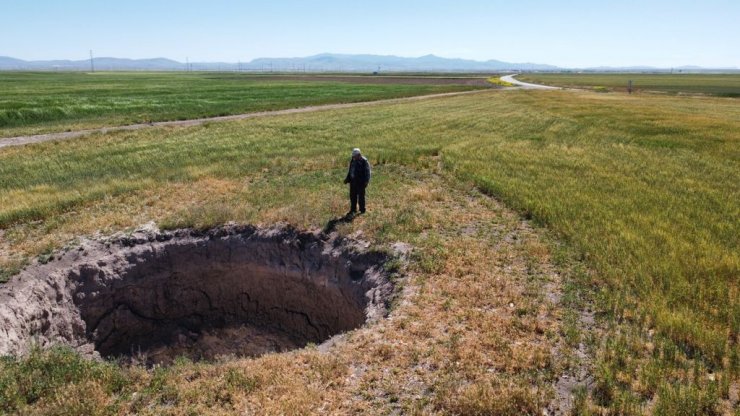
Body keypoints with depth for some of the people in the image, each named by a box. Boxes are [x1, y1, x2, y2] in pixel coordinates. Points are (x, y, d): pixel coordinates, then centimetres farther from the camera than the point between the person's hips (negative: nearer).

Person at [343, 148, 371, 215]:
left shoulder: (364, 161, -11)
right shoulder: (352, 160, 10)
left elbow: (367, 172, -13)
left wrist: (366, 181, -20)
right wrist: (347, 179, 13)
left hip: (360, 182, -7)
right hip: (353, 181, 7)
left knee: (361, 196, 1)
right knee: (352, 196, 9)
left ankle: (362, 210, 13)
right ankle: (353, 210, 18)